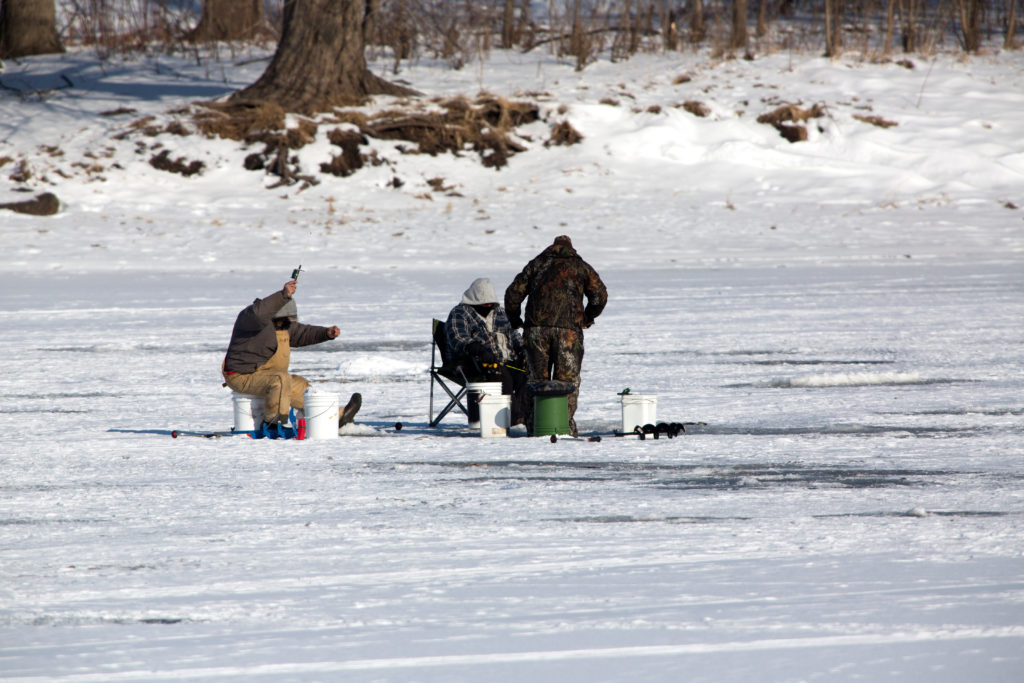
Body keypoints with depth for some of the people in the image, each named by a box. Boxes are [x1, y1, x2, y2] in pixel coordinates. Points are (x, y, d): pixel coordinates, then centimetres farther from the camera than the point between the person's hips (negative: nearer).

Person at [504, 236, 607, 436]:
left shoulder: (536, 264, 18)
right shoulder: (581, 267, 14)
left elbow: (513, 293, 12)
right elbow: (600, 295, 5)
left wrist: (514, 320, 25)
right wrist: (587, 318, 19)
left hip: (536, 328, 1)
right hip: (568, 329, -1)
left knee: (538, 377, 9)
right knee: (567, 379, 3)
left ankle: (536, 425, 6)